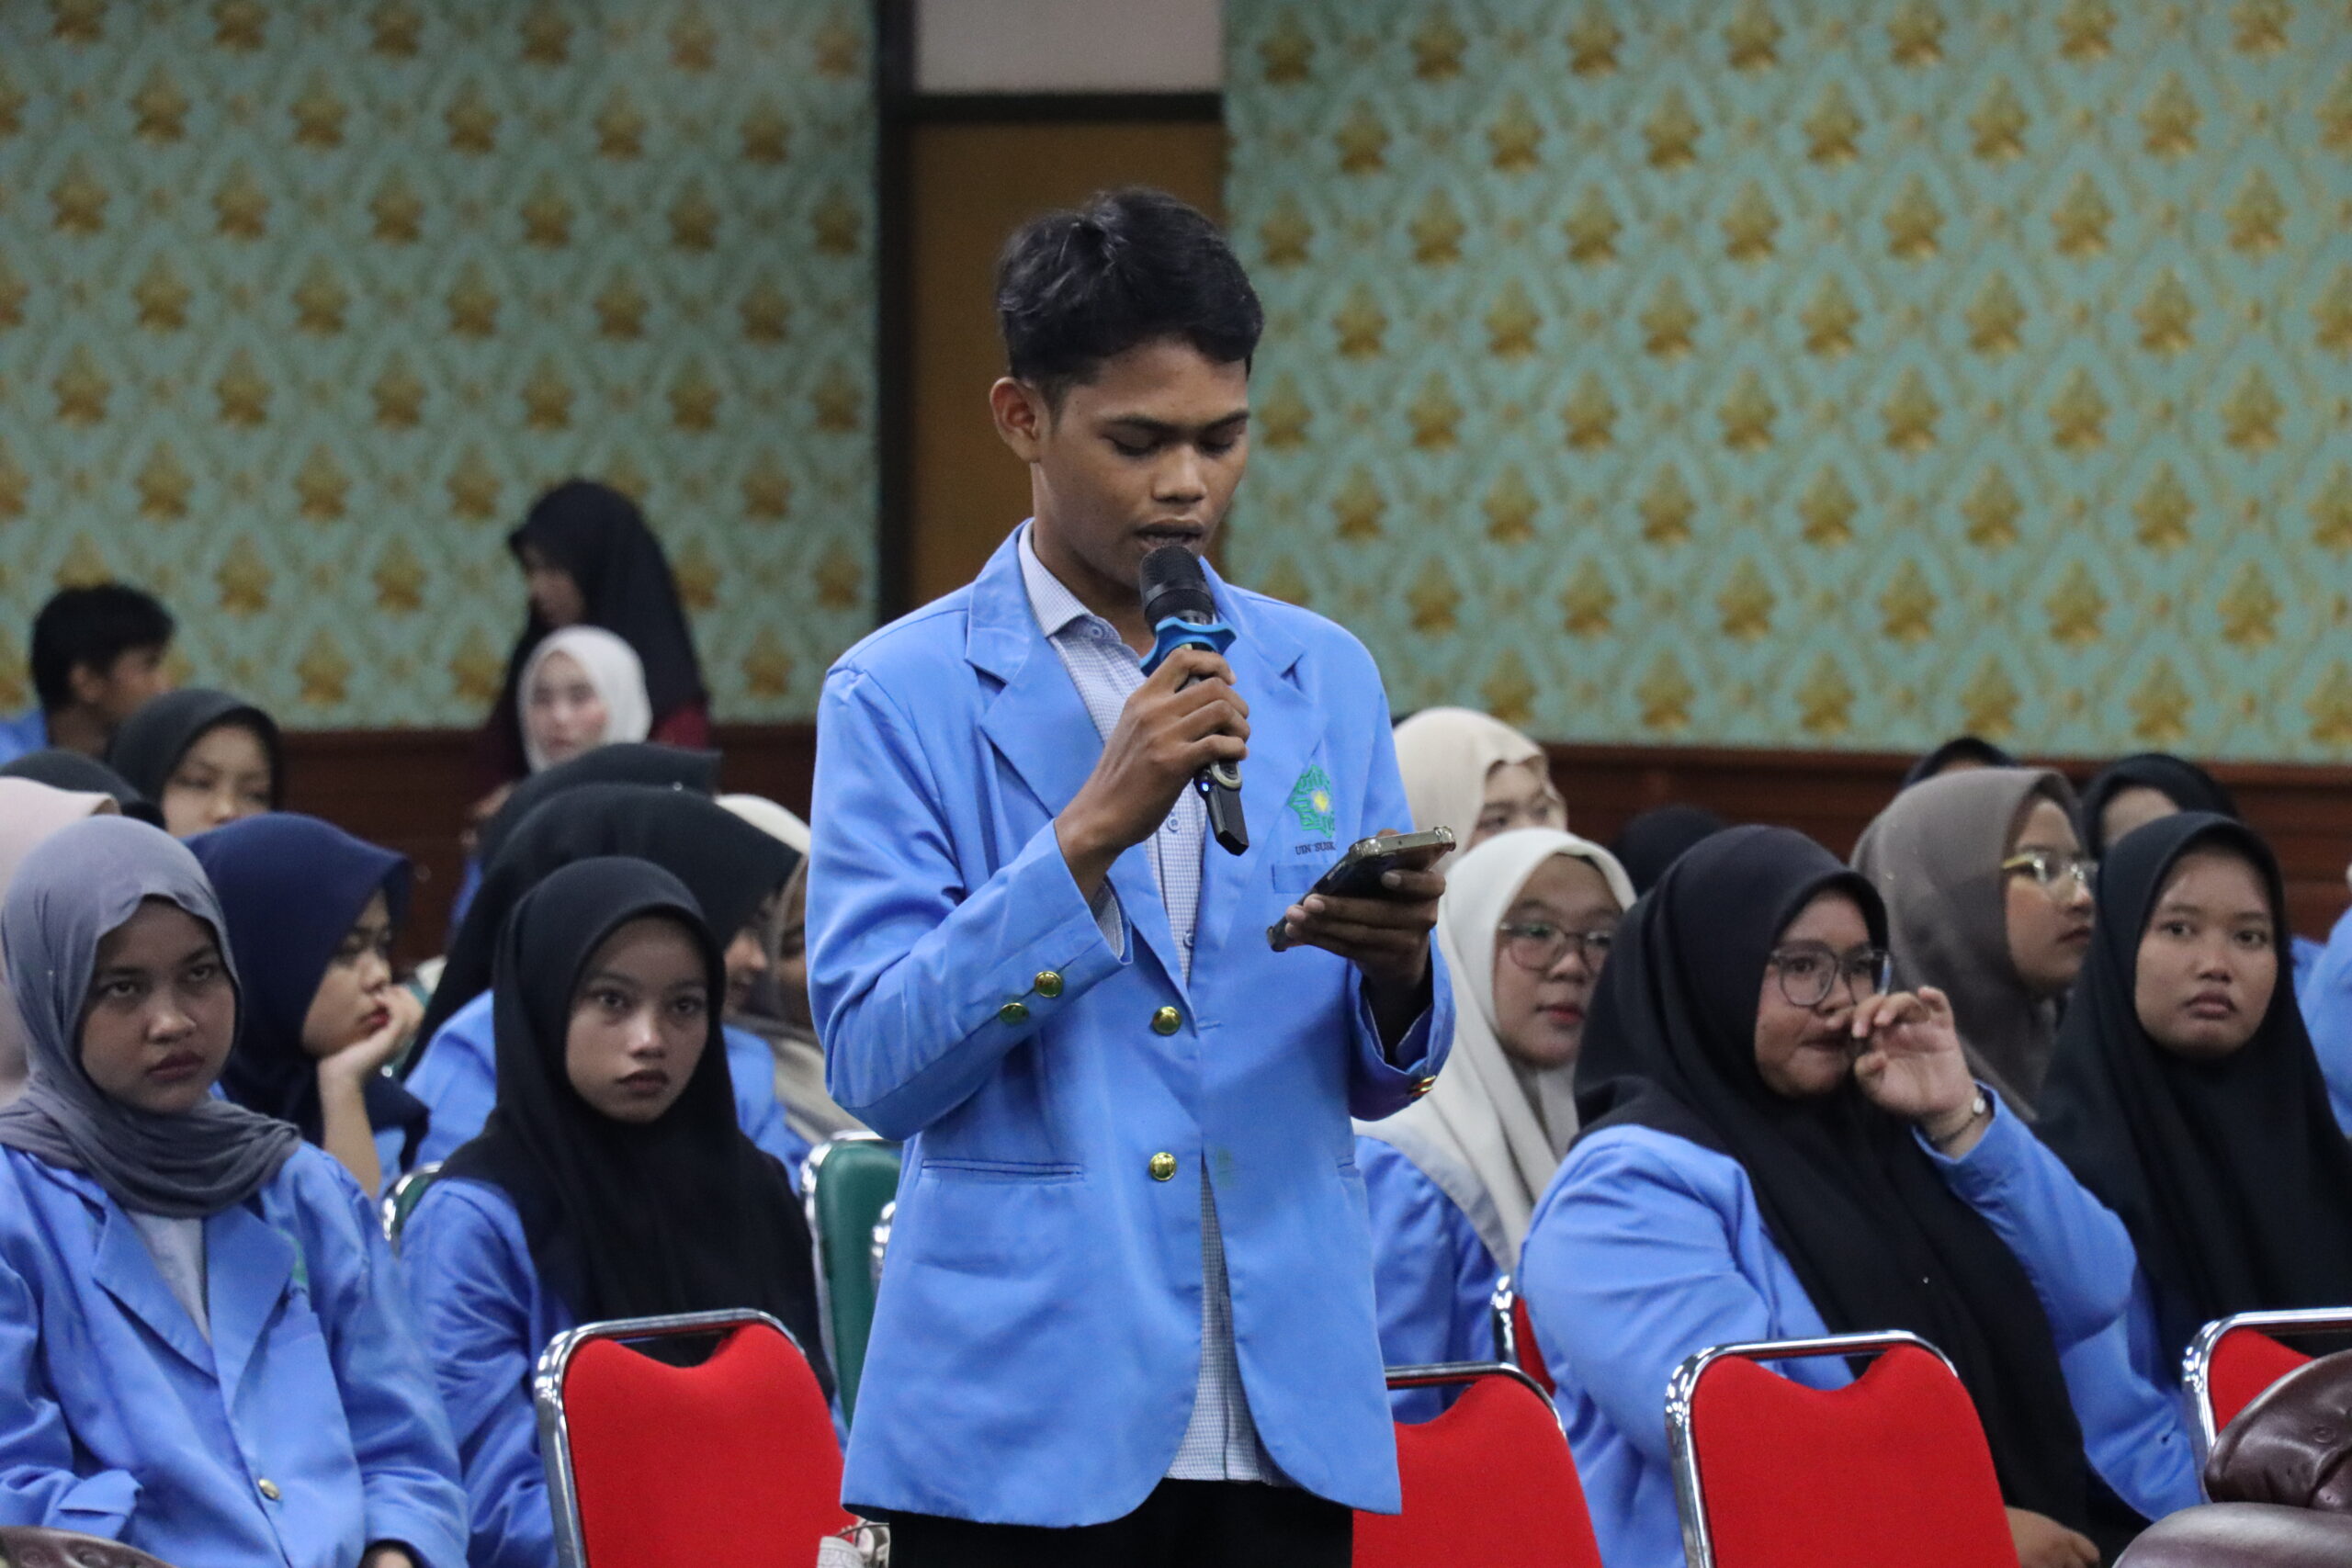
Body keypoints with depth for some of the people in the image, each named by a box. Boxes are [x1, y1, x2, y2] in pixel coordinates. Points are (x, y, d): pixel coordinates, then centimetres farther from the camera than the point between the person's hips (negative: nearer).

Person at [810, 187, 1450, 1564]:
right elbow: (876, 1063, -10)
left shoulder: (1325, 678, 12)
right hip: (1028, 1423, -4)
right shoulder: (904, 697, -1)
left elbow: (1381, 1077, 14)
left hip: (1288, 1407, 4)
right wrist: (1094, 830, -17)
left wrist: (1397, 969, -9)